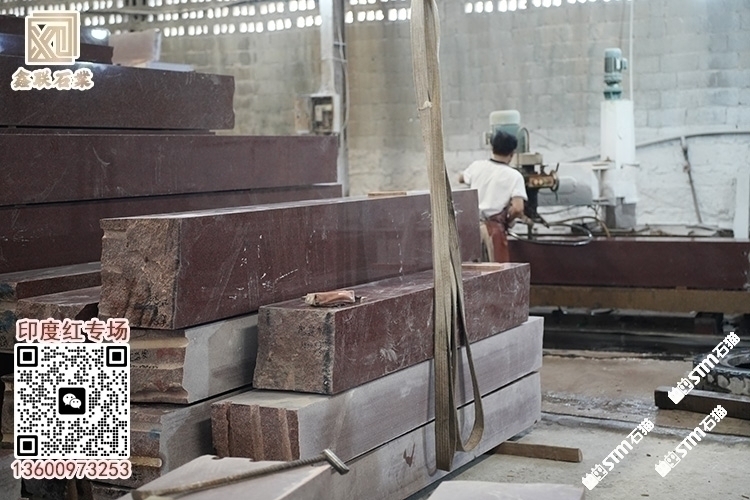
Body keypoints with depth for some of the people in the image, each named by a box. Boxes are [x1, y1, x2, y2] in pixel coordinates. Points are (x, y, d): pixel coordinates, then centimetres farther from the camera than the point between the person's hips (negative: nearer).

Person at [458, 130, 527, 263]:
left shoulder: (477, 166, 6)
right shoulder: (514, 176, -6)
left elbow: (461, 179, 29)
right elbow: (518, 208, -17)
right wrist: (507, 218, 2)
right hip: (493, 227, -5)